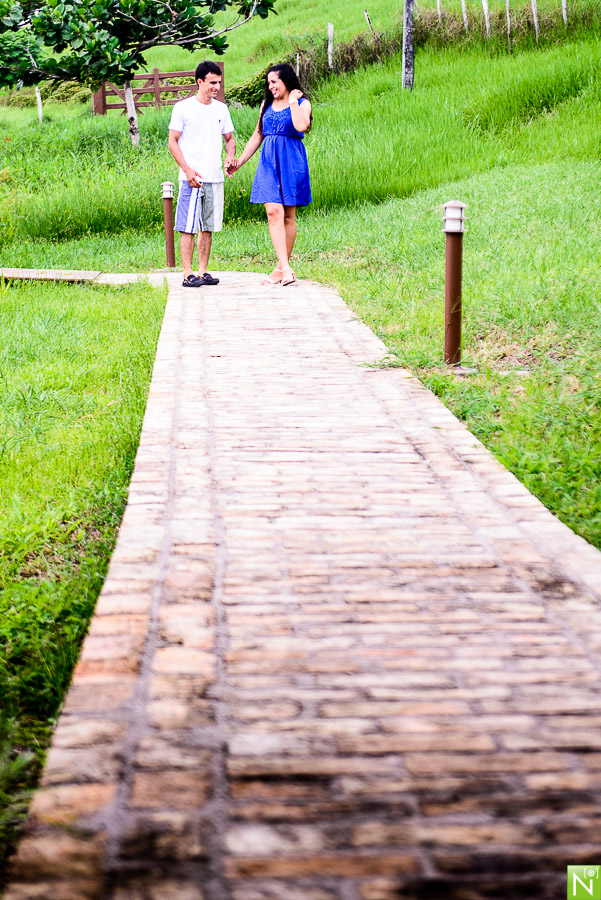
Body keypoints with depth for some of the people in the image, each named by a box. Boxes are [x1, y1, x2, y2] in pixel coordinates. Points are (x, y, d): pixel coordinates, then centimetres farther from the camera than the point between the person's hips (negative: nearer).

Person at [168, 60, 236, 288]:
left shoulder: (221, 109, 12)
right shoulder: (183, 107, -3)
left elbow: (229, 138, 21)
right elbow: (173, 142, -3)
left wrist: (230, 156, -1)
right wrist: (187, 170, -14)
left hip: (215, 178, 5)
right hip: (192, 179, -5)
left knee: (208, 227, 8)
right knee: (188, 228, -6)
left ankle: (203, 271, 14)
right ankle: (188, 274, -4)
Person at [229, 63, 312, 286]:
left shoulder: (302, 103, 0)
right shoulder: (267, 105, 16)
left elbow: (301, 126, -21)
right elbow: (257, 136, 21)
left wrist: (292, 101, -11)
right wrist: (239, 161, 18)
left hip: (291, 162, -4)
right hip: (269, 162, 4)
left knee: (288, 216, 2)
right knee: (273, 212, -12)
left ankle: (281, 267, 11)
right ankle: (286, 269, -18)